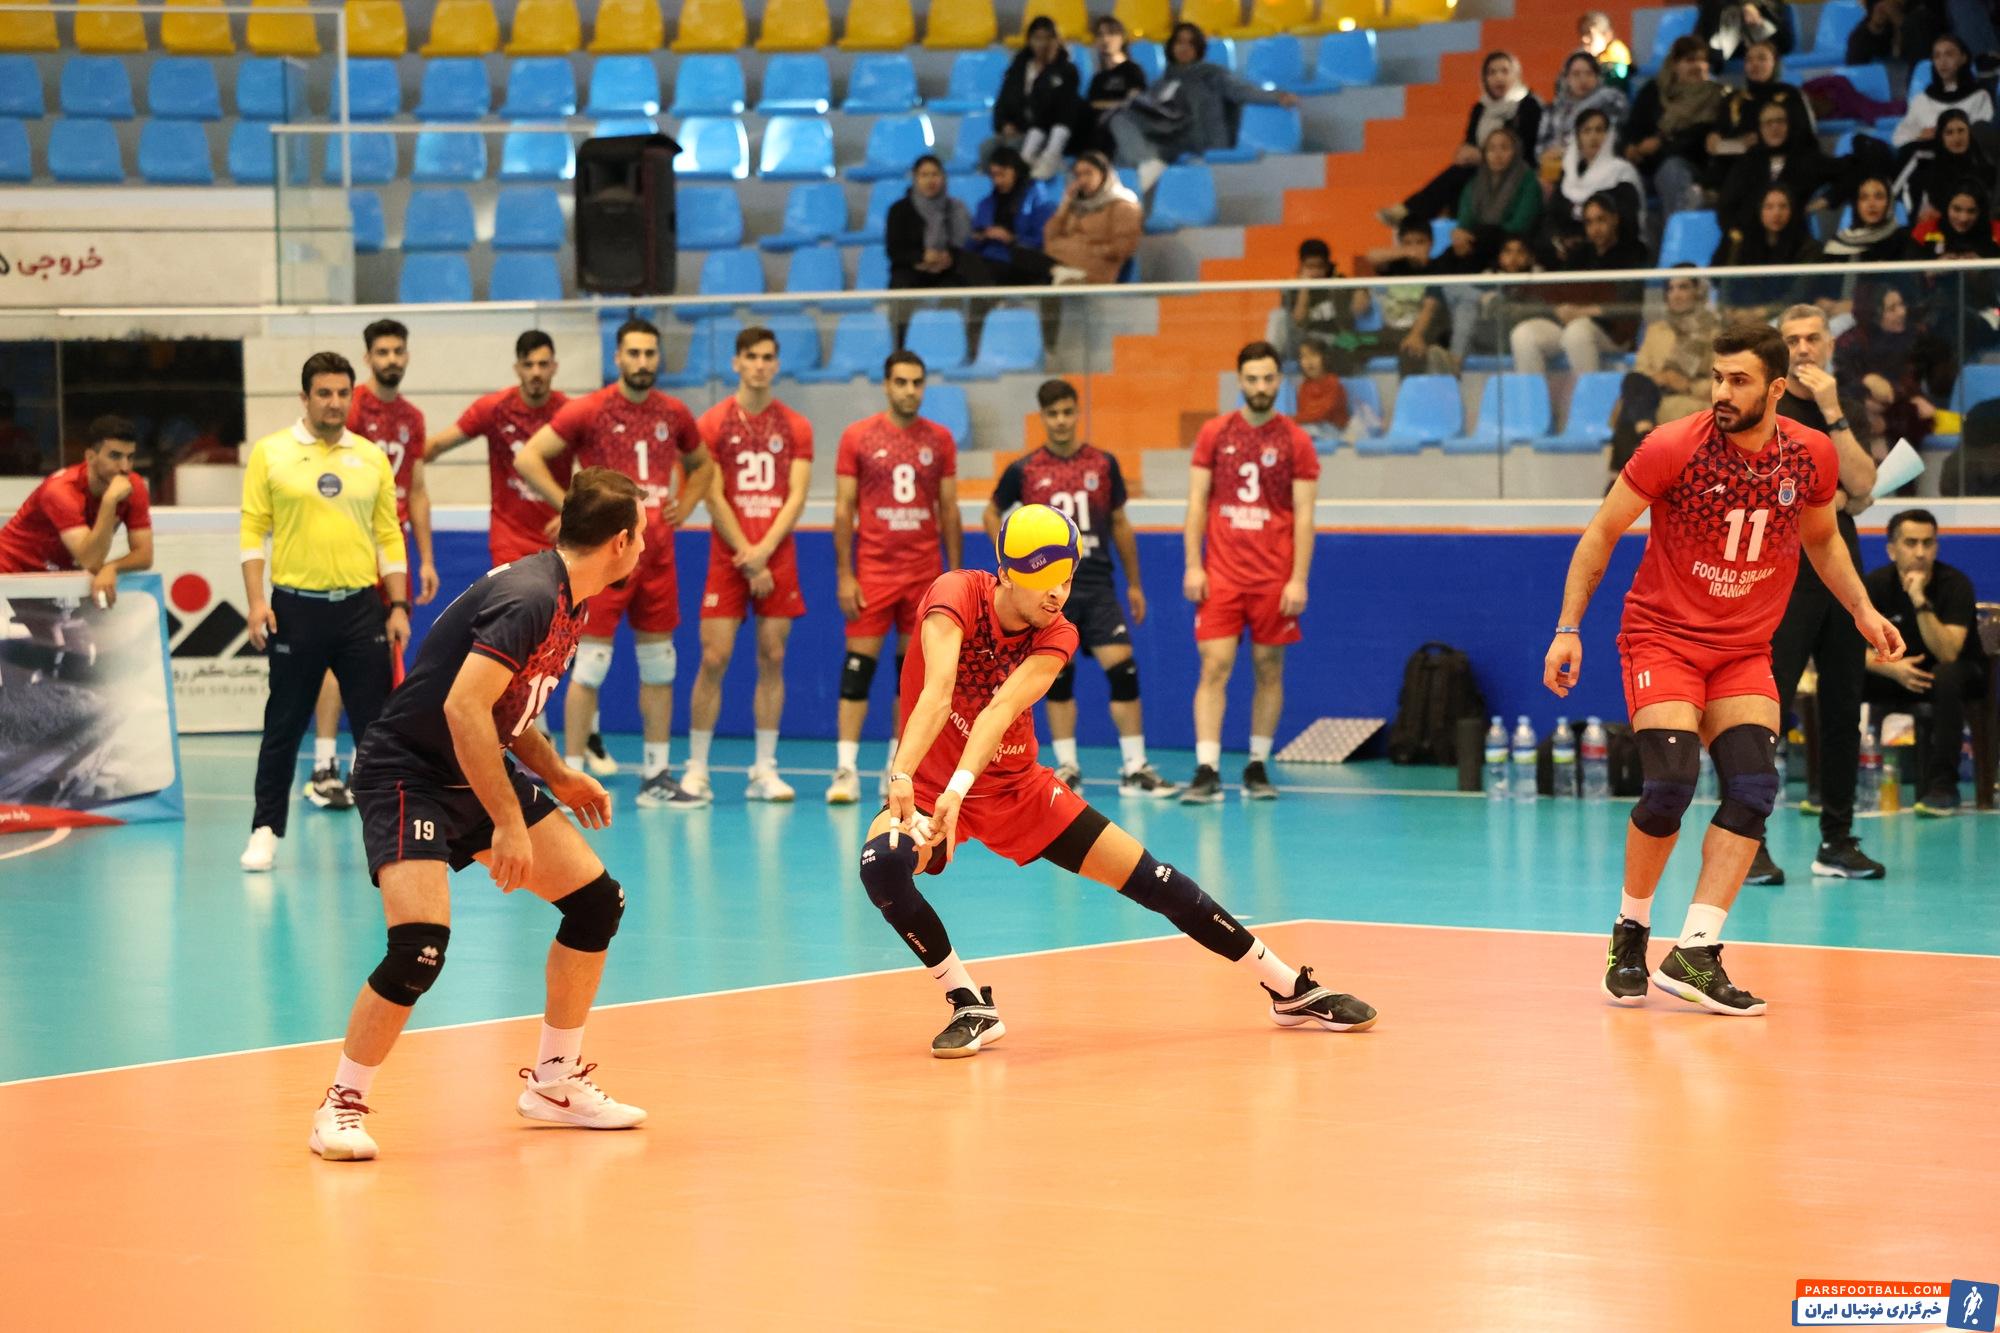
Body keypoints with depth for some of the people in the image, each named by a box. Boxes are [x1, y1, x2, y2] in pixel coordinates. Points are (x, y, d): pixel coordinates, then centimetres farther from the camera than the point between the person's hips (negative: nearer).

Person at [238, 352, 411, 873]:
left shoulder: (372, 458, 7)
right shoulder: (269, 453, 0)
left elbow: (389, 536, 9)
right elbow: (254, 531, -1)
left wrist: (399, 606, 3)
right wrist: (256, 602, -9)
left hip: (361, 608, 2)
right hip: (295, 608, -2)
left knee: (375, 726, 2)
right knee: (284, 727, 5)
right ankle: (266, 831, 14)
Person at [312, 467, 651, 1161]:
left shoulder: (566, 602, 7)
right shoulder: (528, 597, -24)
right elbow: (463, 706, -31)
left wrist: (559, 778, 11)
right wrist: (508, 822, -29)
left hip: (479, 770, 10)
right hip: (407, 773, -10)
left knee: (596, 900, 6)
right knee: (421, 945, -25)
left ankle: (554, 1081, 21)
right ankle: (342, 1105, -8)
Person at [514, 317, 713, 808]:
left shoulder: (674, 413, 8)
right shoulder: (588, 411, -7)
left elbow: (700, 465, 26)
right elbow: (527, 459, -9)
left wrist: (684, 508, 9)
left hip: (657, 554, 5)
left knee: (659, 665, 9)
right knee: (590, 665, -5)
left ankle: (656, 776, 16)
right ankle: (571, 776, -2)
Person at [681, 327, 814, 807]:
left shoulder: (795, 427, 7)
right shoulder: (713, 423, 1)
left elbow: (796, 496, 1)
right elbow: (714, 498, -4)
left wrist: (765, 549, -13)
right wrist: (747, 559, -9)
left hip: (777, 557, 2)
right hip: (727, 558, -2)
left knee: (772, 660, 2)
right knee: (713, 660, -6)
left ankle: (765, 771, 7)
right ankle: (696, 770, -1)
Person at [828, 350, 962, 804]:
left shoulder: (939, 440, 6)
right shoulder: (858, 437, 0)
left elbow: (949, 511, 10)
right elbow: (844, 509, 0)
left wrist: (956, 574, 4)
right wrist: (844, 575, -6)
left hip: (925, 572, 2)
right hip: (874, 570, -2)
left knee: (914, 667, 5)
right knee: (859, 664, -7)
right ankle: (846, 769, -7)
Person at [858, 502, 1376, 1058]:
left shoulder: (1056, 637, -14)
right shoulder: (955, 596, -22)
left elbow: (1002, 708, -32)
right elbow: (938, 692, -38)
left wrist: (959, 788, -50)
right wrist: (901, 777, -53)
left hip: (1018, 787, 3)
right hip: (930, 786, -3)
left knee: (1152, 880, -1)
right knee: (881, 864, -35)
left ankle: (1292, 990, 14)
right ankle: (971, 1007, -16)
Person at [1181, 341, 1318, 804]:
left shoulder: (1295, 441, 1)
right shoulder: (1214, 435, 4)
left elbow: (1304, 516, -1)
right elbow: (1197, 503, 5)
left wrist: (1299, 579, -9)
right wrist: (1193, 566, -4)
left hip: (1274, 578, 0)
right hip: (1221, 574, 0)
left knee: (1269, 670, 5)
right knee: (1214, 666, -8)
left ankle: (1258, 767, 16)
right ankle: (1207, 771, -12)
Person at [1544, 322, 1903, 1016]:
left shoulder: (1812, 456, -5)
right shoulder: (1673, 448, -15)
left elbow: (1822, 538, 17)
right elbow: (1602, 532, -5)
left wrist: (1862, 609, 5)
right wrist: (1569, 628, -9)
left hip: (1746, 652, 4)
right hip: (1662, 637, -4)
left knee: (1754, 789, -14)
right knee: (1671, 785, -19)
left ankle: (1694, 954, -12)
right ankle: (1630, 932, 5)